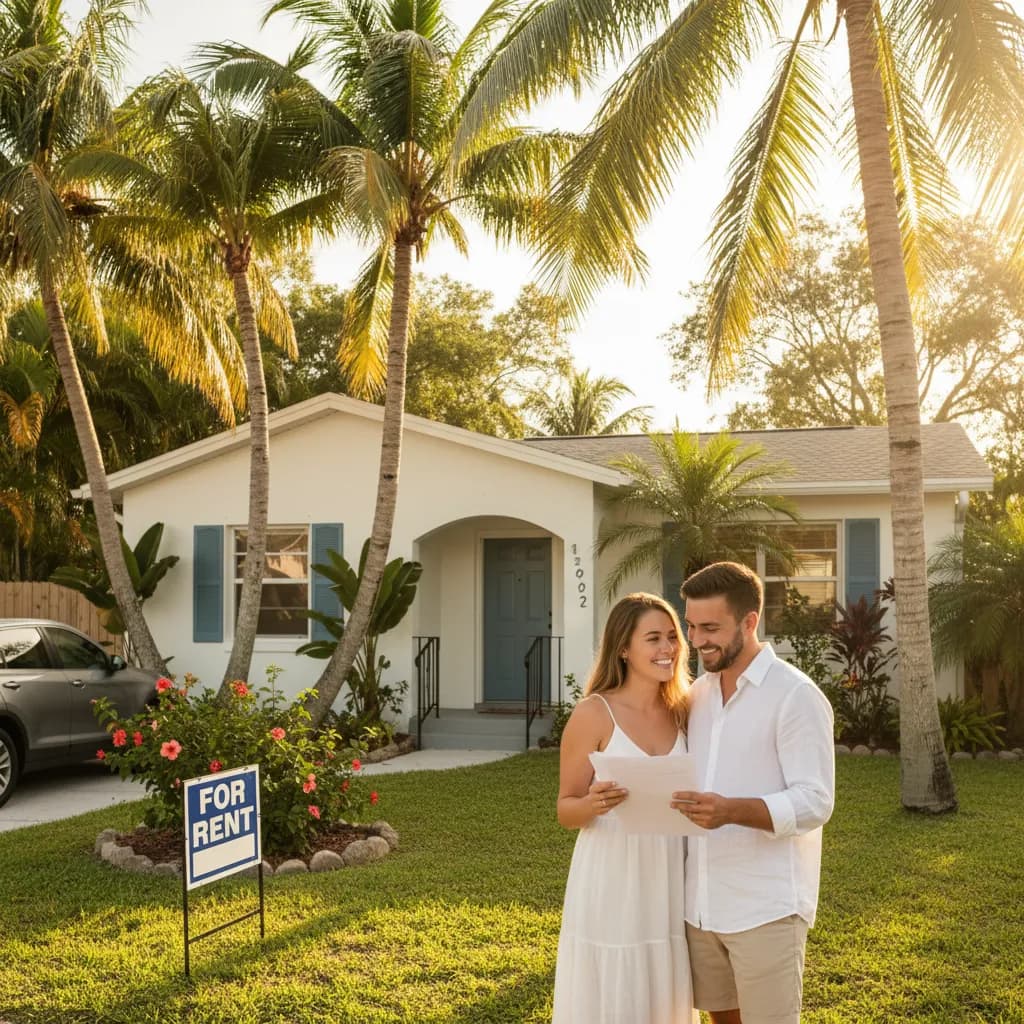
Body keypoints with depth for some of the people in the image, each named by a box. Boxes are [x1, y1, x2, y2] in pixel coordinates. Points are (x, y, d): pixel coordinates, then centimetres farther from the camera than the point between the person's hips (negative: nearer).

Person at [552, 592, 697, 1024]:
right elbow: (566, 810, -6)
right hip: (610, 887, -5)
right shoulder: (593, 714, -10)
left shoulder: (681, 713, 4)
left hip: (668, 886, 5)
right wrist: (594, 803, -25)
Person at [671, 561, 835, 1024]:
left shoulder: (796, 696, -11)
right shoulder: (698, 692, 10)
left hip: (767, 907, -6)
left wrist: (732, 811, -31)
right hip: (701, 901, 6)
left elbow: (815, 802, -17)